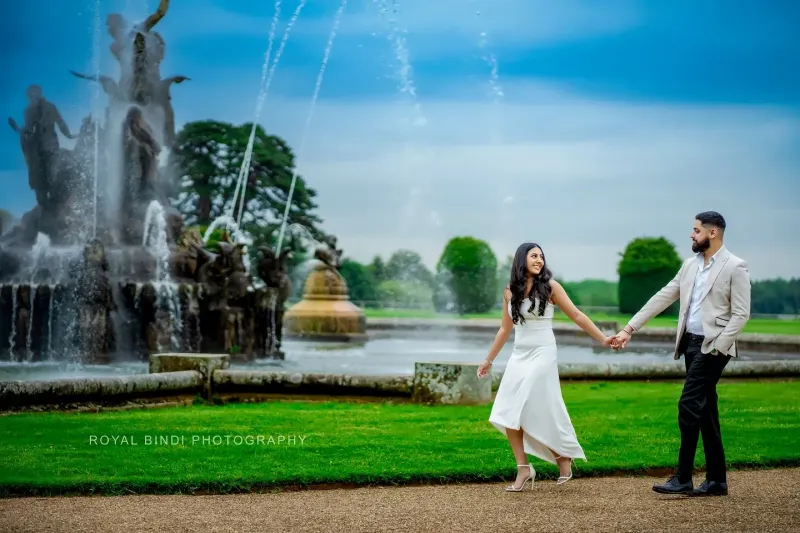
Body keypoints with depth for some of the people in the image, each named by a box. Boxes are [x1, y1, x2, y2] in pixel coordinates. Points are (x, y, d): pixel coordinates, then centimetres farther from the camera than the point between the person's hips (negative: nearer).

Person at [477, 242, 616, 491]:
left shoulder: (550, 286, -4)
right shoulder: (510, 291, 7)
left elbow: (576, 316, 1)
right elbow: (505, 329, 18)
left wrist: (602, 338, -4)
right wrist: (489, 359, 23)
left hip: (542, 354, -5)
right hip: (518, 356, 5)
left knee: (540, 411, -8)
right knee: (508, 414, -4)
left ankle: (563, 457, 16)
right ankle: (523, 469, 3)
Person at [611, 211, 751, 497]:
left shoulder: (735, 267, -8)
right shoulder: (690, 265, 12)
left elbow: (741, 313, -12)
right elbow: (662, 298, 12)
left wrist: (717, 347, -18)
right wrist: (630, 328, 7)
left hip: (713, 347, -7)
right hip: (691, 344, 7)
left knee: (689, 405, -13)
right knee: (705, 411, 9)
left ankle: (683, 478, -9)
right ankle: (716, 480, 15)